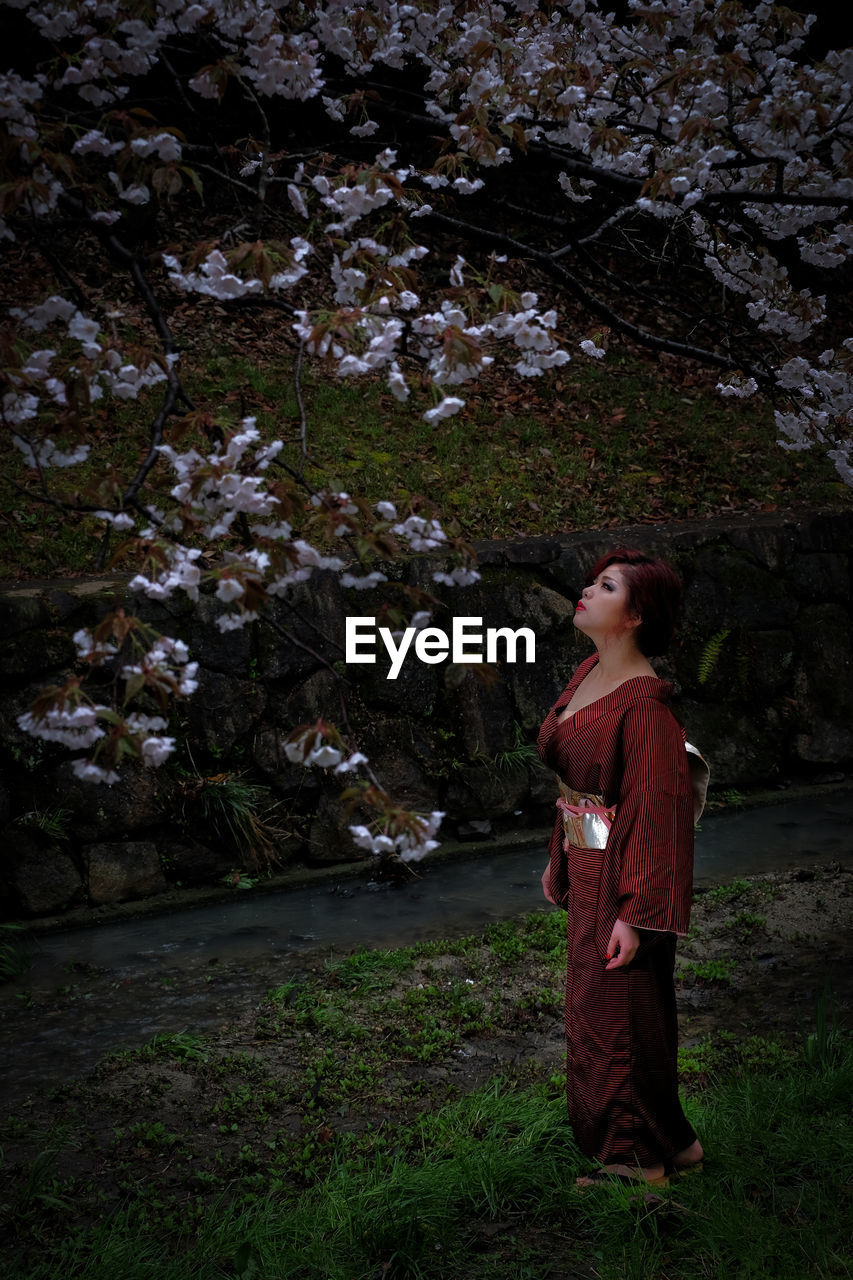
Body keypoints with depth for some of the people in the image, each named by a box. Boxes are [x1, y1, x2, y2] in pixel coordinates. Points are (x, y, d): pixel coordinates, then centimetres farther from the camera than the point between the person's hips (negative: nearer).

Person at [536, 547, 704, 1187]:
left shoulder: (644, 702, -23)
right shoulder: (589, 674, 4)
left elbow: (660, 808, -23)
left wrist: (636, 915, -23)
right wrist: (559, 857, 18)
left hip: (621, 875, -9)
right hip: (587, 870, 9)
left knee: (615, 1017, 3)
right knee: (597, 1009, 18)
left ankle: (641, 1156, 21)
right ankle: (670, 1145, 33)